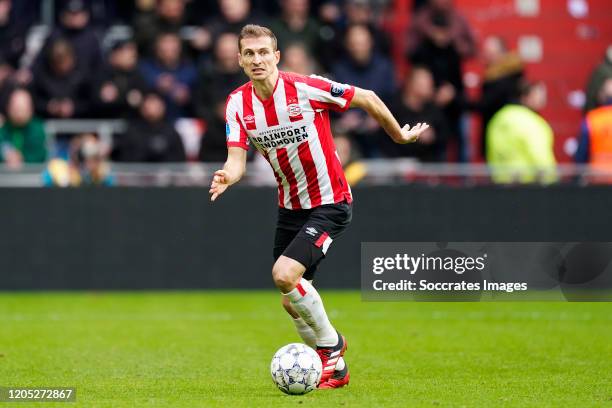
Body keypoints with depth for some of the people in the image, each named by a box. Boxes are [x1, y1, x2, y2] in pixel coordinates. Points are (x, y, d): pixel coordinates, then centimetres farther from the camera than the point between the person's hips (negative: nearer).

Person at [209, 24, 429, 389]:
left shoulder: (306, 89, -19)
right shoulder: (238, 104, -5)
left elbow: (367, 98, -7)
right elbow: (237, 158, -11)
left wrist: (399, 136, 4)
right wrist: (227, 176, -34)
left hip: (330, 204, -6)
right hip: (290, 207, 6)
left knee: (284, 274, -23)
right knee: (293, 301, 8)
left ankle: (330, 343, 0)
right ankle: (335, 368, 30)